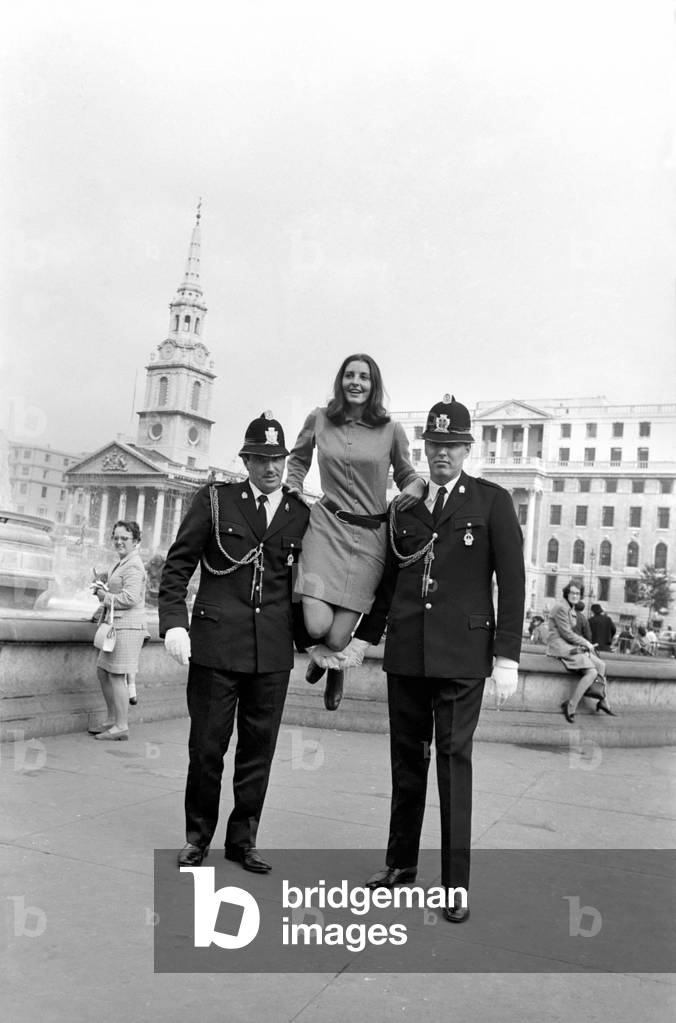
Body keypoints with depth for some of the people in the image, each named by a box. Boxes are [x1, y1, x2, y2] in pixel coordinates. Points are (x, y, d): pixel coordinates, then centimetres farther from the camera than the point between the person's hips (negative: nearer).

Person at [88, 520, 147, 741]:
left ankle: (121, 727, 1)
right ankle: (112, 720, 23)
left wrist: (105, 596, -10)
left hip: (128, 626, -10)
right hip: (117, 625, 10)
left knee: (117, 675, -6)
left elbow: (130, 597, -23)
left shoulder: (133, 565, -13)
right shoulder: (122, 563, 19)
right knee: (103, 671, 14)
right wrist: (102, 588, 9)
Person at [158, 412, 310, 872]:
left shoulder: (301, 515, 8)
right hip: (216, 644, -2)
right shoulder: (215, 499, 3)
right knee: (207, 747, 6)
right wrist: (173, 622, -9)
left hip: (274, 652, 2)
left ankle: (243, 839, 26)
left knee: (259, 749, 9)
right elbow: (178, 564, 2)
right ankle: (198, 836, 26)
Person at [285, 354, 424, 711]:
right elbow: (297, 460, 25)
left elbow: (406, 475, 17)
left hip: (370, 536, 0)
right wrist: (293, 490, 11)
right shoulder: (319, 420, 5)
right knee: (317, 626, -16)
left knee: (336, 638, -4)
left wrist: (418, 488, -4)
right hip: (327, 526, 0)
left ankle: (329, 656, 38)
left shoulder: (391, 430, 2)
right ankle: (323, 650, 26)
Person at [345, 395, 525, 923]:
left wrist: (507, 657, -9)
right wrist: (364, 637, 14)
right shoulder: (403, 506, 11)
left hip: (462, 654, -4)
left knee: (454, 761, -1)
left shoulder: (492, 501, 1)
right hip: (406, 652, 4)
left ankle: (456, 883, 10)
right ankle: (401, 861, 28)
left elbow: (512, 582, -3)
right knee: (407, 760, 13)